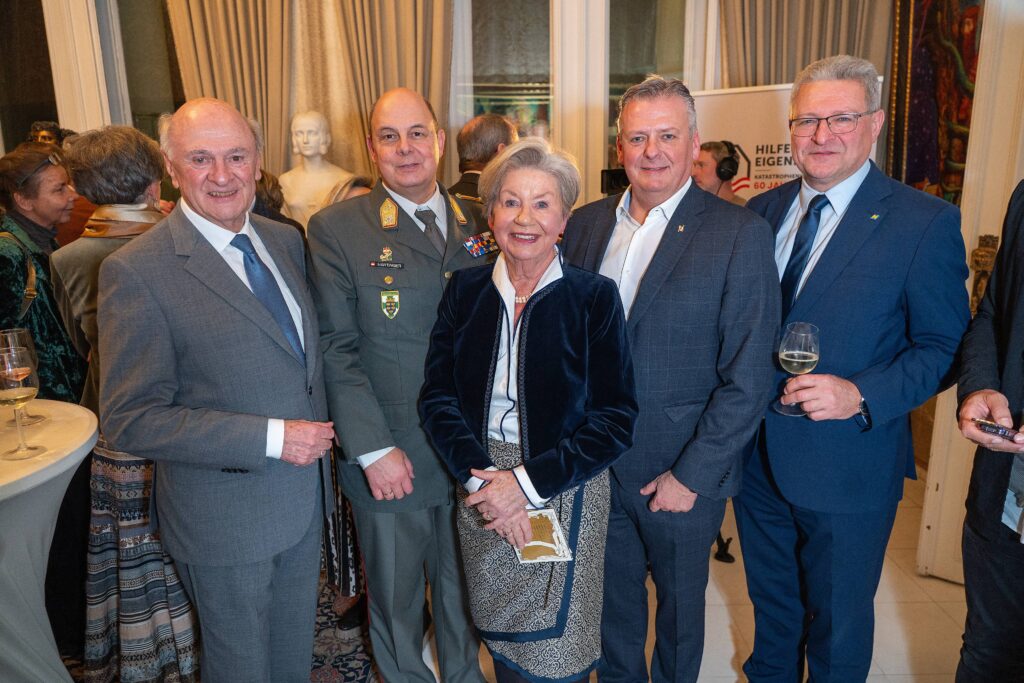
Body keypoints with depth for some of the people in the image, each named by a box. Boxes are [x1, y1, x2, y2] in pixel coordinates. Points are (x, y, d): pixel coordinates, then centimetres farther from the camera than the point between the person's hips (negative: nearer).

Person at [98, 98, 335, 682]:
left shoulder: (286, 241, 1)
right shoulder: (137, 271, -19)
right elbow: (131, 420, -20)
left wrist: (319, 433, -1)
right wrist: (270, 437, -24)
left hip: (306, 493, 6)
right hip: (226, 517, -5)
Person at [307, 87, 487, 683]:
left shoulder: (480, 225, 3)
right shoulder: (336, 229, -7)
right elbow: (336, 349, -10)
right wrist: (374, 449, -15)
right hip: (390, 460, -2)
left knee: (463, 589, 23)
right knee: (395, 600, 18)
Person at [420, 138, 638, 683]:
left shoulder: (594, 297, -8)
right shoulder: (465, 290, 1)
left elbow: (615, 418, -11)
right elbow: (437, 396, -1)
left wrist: (528, 482, -18)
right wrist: (479, 477, -15)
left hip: (564, 495, -2)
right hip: (479, 491, 3)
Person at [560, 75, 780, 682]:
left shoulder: (741, 234, -12)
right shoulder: (586, 224, 2)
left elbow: (748, 378, -13)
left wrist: (693, 475, -14)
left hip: (682, 472, -3)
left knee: (679, 604, 19)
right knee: (612, 599, 22)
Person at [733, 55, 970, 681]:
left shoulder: (925, 222, -11)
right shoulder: (761, 212, 3)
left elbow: (943, 348, -9)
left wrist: (860, 395, -25)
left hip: (848, 464, -4)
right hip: (756, 455, 5)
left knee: (837, 623, 18)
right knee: (771, 601, 26)